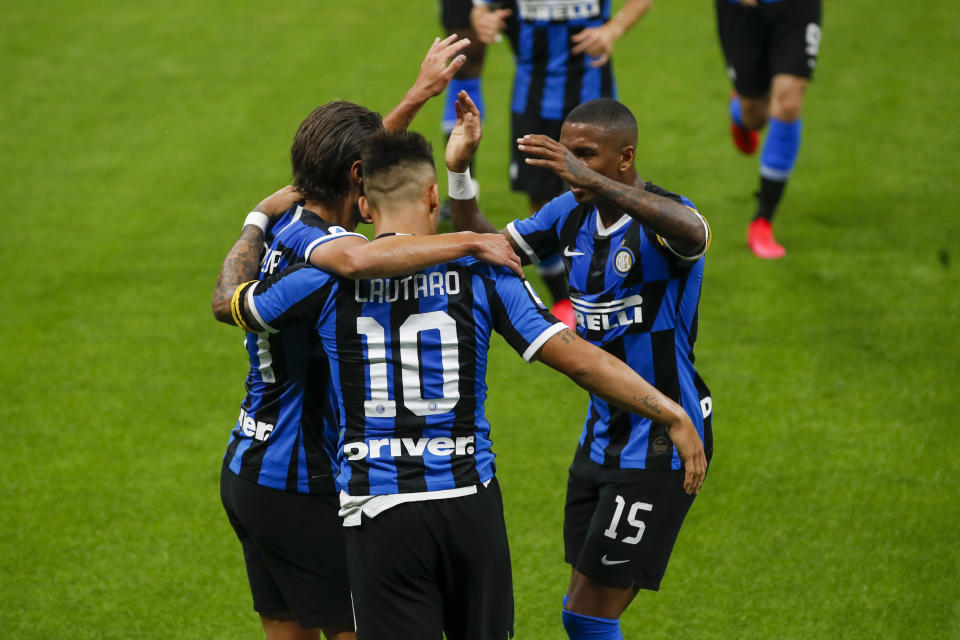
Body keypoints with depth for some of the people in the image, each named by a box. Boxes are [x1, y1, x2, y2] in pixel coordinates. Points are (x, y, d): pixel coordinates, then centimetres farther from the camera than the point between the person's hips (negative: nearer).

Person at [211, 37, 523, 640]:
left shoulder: (286, 219, 7)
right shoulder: (306, 234, -21)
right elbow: (358, 259, -46)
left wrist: (419, 94, 32)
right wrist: (467, 242, -36)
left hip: (247, 471, 9)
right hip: (301, 487, -9)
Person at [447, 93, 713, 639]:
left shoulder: (663, 218, -20)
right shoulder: (572, 214, 3)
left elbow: (692, 233, -44)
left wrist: (591, 180, -57)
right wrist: (459, 171, -7)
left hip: (660, 444, -8)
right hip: (602, 436, 8)